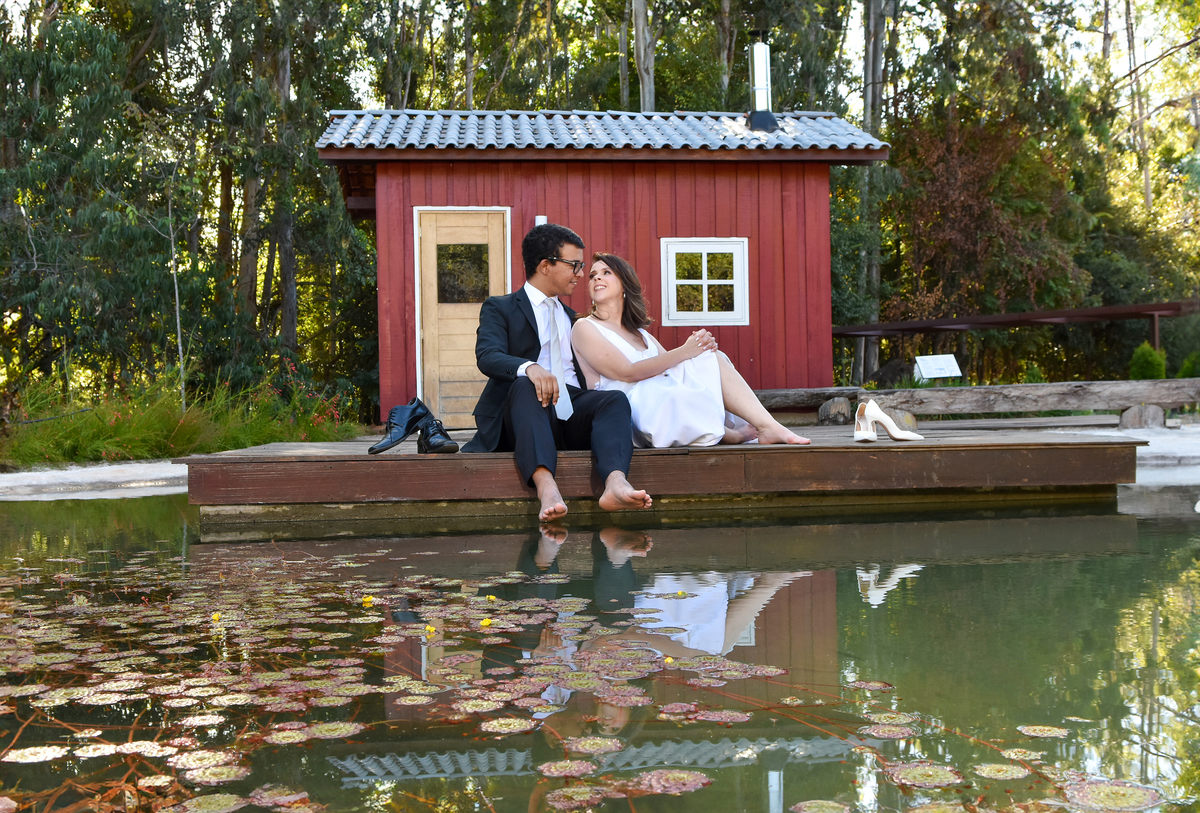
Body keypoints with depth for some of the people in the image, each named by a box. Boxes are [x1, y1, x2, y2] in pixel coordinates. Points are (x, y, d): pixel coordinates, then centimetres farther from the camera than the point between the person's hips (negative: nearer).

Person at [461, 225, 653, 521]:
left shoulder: (570, 317, 31)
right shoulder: (498, 308, 11)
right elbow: (487, 356, -10)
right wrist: (529, 368, -32)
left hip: (571, 414, 4)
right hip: (520, 414, -4)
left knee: (615, 399, -26)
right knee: (525, 384, -36)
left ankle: (615, 483, -55)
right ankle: (546, 486, -58)